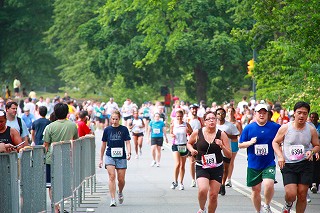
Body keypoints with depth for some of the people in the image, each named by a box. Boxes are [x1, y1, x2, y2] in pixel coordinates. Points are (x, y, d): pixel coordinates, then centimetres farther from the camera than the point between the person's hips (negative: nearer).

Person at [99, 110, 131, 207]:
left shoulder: (124, 129, 2)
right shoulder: (107, 130, 5)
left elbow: (127, 142, -1)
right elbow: (104, 144, 12)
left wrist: (129, 153, -19)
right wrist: (101, 159, 13)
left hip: (121, 157, 0)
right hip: (109, 156, 0)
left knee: (121, 179, 3)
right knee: (112, 176, -15)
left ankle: (120, 193, 35)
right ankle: (113, 199, -15)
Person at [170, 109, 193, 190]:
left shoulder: (186, 124, 0)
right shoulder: (173, 124, 1)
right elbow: (171, 133, 13)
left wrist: (189, 132, -16)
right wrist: (172, 135, -9)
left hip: (184, 146, 1)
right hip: (175, 145, -1)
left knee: (182, 165, 8)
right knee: (177, 164, -17)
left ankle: (181, 183, 20)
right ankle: (175, 181, -4)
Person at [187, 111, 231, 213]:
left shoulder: (221, 134, -3)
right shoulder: (197, 133, -4)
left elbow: (229, 155, -1)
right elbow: (189, 143, 17)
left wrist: (222, 146, -19)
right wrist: (192, 150, -4)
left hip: (217, 168, 2)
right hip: (201, 167, -2)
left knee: (214, 195, 2)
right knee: (203, 190, -23)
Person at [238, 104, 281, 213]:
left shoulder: (275, 127, -2)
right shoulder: (248, 128, 0)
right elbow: (240, 144, 6)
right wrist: (250, 142, -13)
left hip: (269, 164, -2)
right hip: (253, 165, 2)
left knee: (269, 185, -22)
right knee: (255, 190, 9)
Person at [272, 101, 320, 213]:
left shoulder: (311, 129, 1)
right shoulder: (285, 128, -3)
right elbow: (275, 142, 8)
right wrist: (280, 156, -7)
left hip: (305, 164, 2)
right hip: (288, 165, -2)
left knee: (302, 195, 2)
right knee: (291, 194, -14)